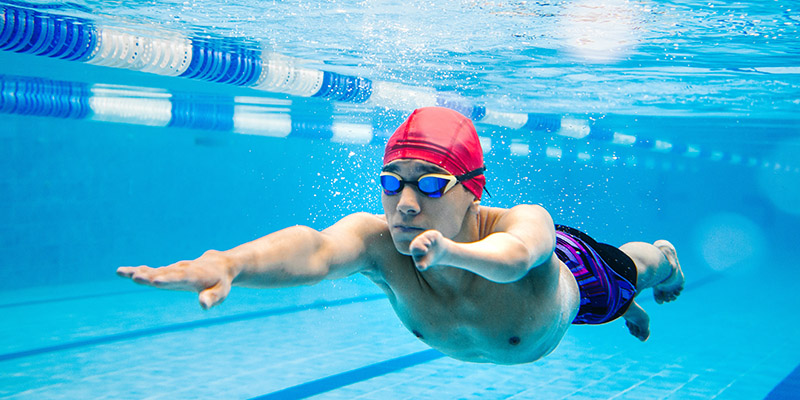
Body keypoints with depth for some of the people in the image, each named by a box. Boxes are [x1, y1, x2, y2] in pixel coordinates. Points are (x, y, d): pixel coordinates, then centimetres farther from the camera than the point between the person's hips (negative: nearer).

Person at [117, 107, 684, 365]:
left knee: (635, 271, 34)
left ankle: (663, 255, 71)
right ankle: (630, 312, 74)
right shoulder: (379, 240, -45)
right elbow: (315, 249, -68)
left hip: (566, 269, -3)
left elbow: (514, 256, -75)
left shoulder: (527, 223, -50)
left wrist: (454, 251, -97)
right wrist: (227, 264, -89)